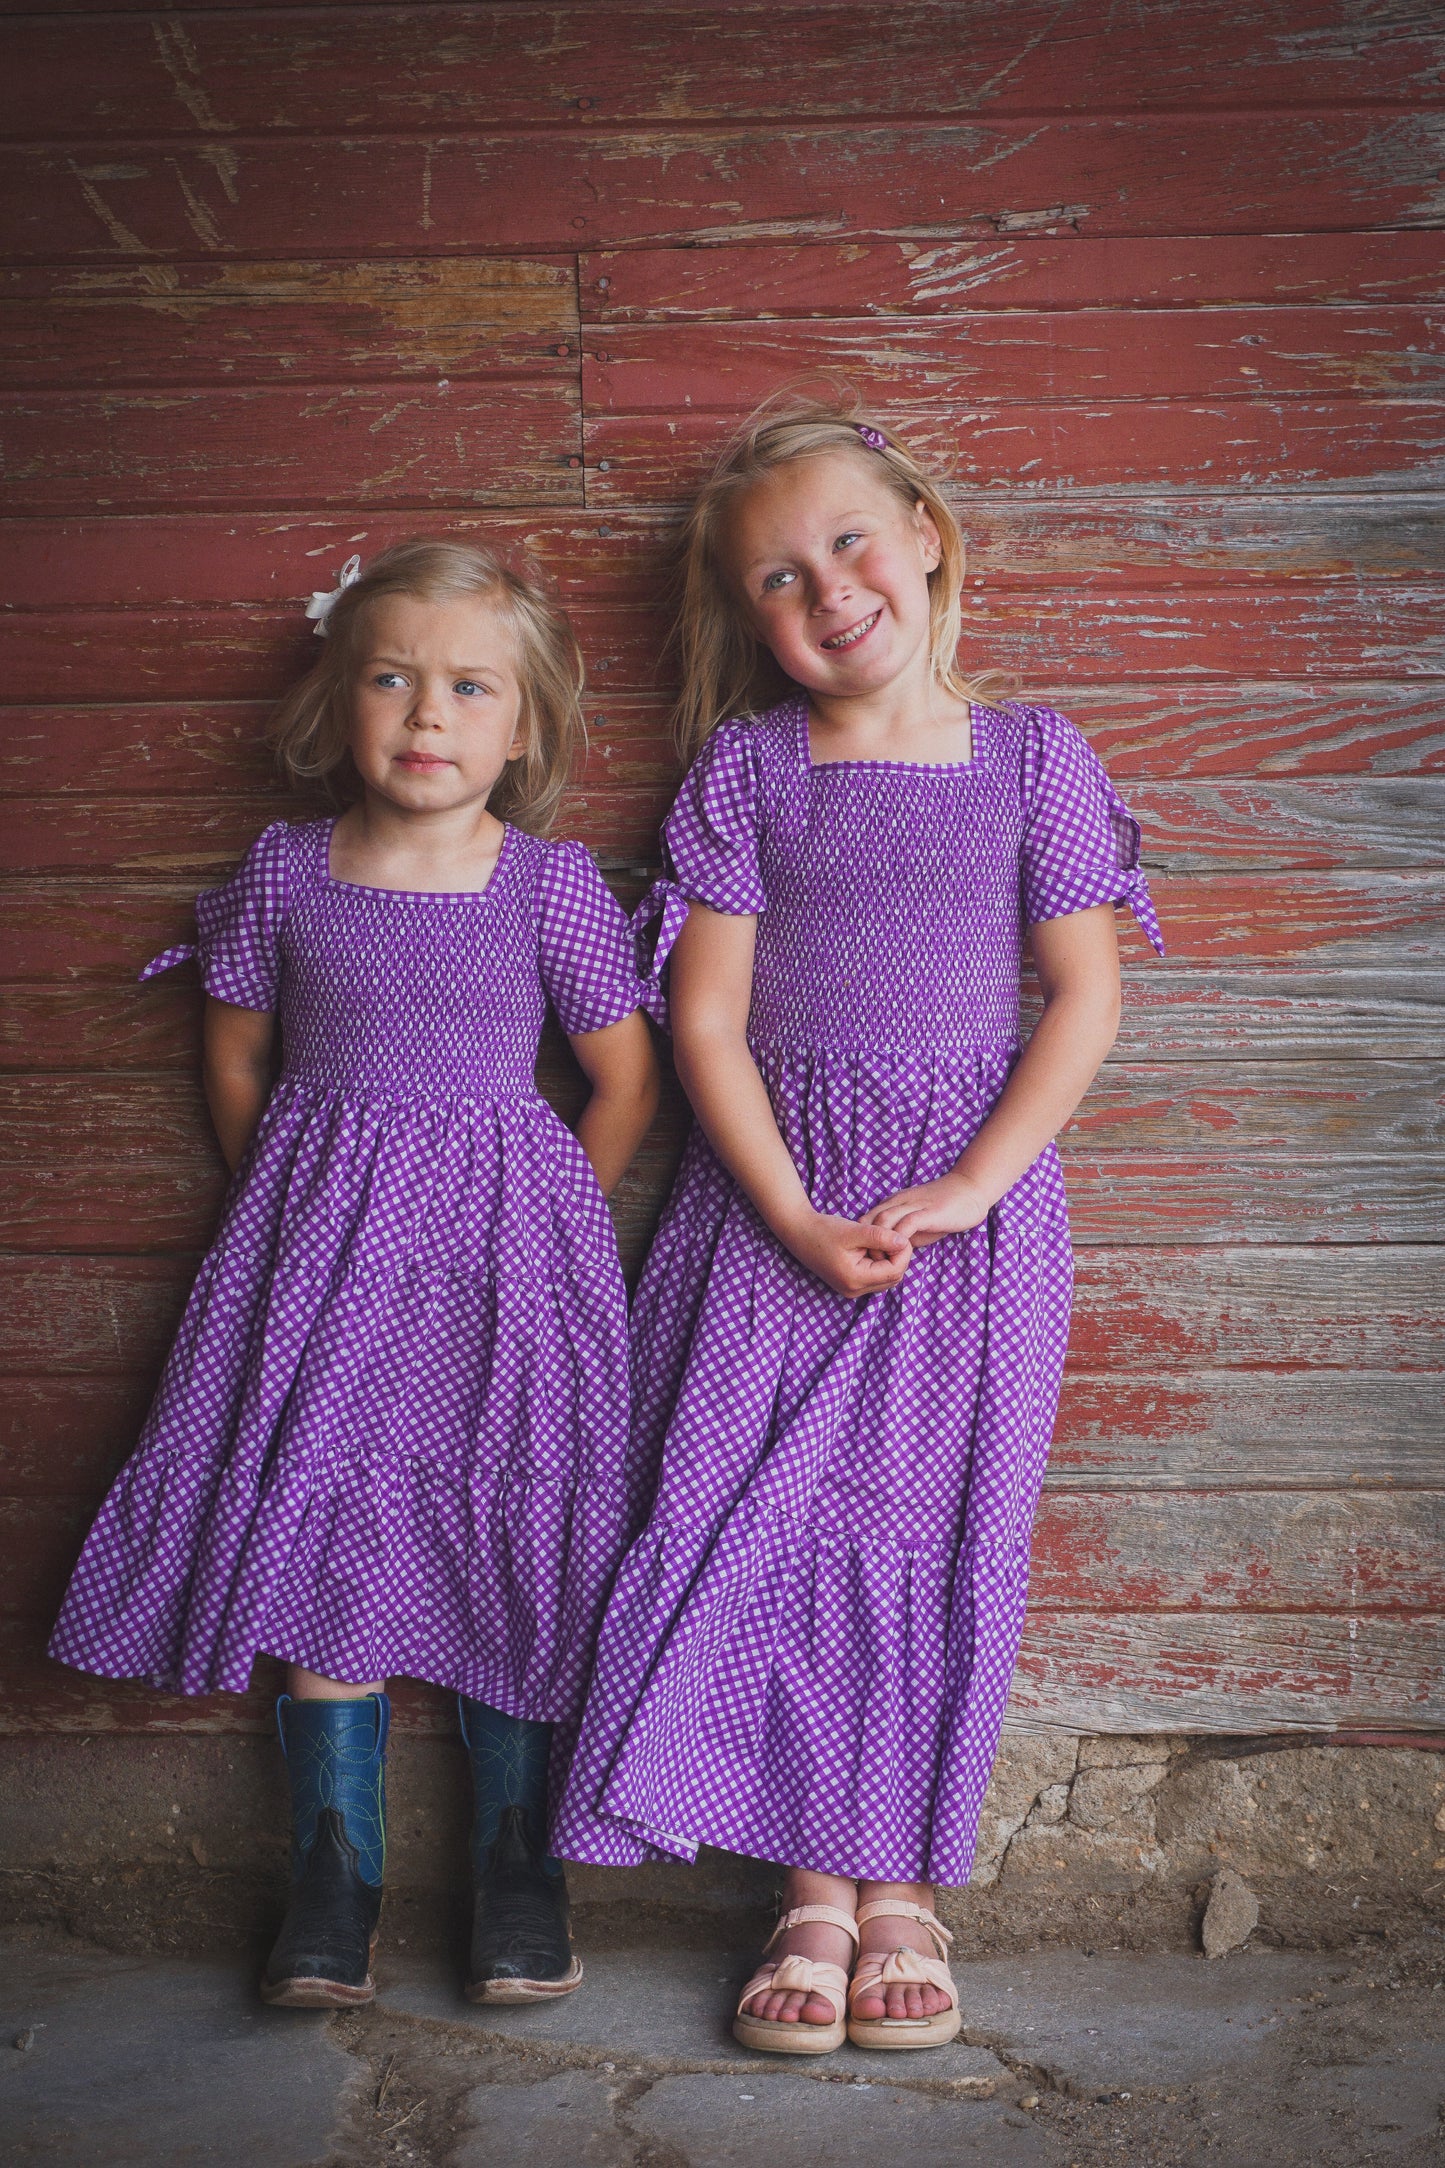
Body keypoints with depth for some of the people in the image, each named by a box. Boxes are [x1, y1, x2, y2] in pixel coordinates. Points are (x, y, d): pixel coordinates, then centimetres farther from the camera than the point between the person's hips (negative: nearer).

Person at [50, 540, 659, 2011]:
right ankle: (334, 1868, 16)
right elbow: (236, 1064, 14)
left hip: (499, 1241, -1)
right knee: (322, 1553, 1)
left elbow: (626, 1081, 4)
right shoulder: (285, 871, 2)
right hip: (319, 1236, 2)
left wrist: (531, 1227, 6)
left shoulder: (552, 884, -4)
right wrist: (299, 1210, 14)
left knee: (510, 1560, 0)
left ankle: (518, 1864, 18)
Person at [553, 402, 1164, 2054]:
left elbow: (1084, 998, -2)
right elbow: (705, 1017, -3)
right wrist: (798, 1219, -12)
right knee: (775, 1529, 1)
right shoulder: (745, 766, 0)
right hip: (774, 1202, 1)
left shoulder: (1028, 758, -1)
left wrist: (966, 1187, -12)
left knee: (934, 1533, 4)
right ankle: (811, 1886, 15)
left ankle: (902, 1882, 18)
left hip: (976, 1203, 0)